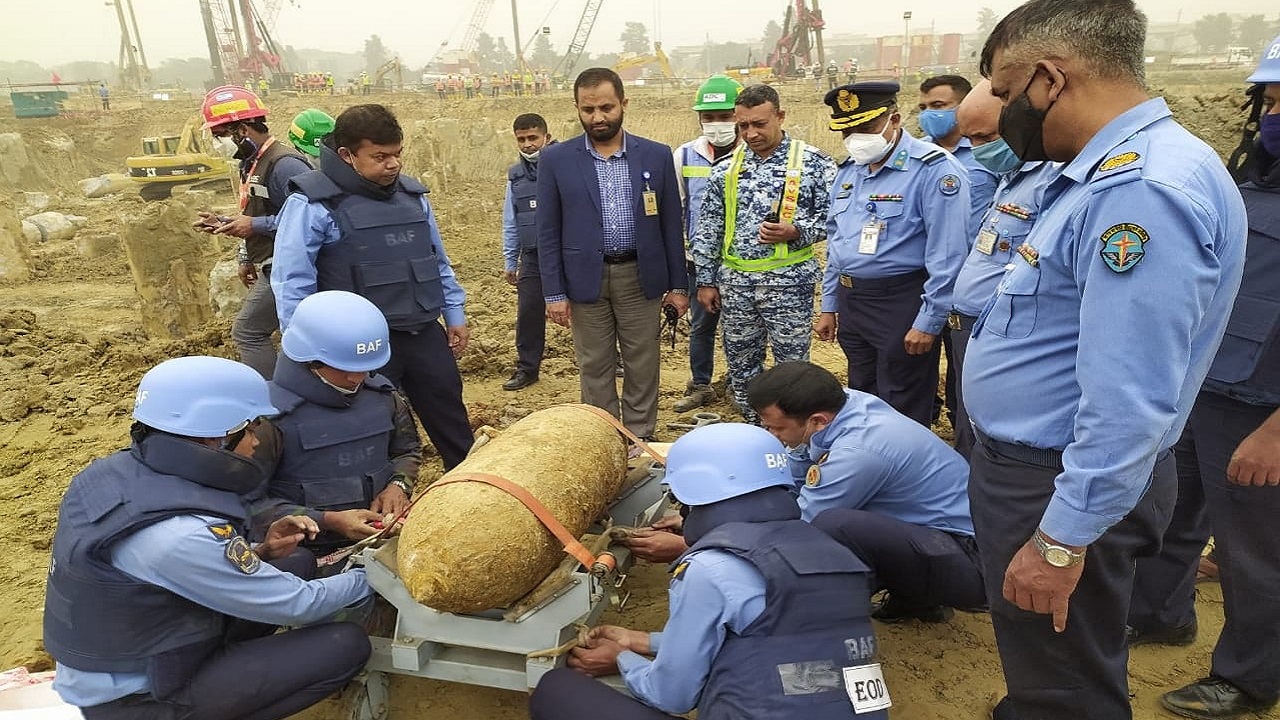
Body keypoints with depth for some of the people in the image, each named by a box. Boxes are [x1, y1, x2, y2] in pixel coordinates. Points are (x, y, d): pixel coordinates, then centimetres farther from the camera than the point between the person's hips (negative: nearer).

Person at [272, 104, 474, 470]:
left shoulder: (412, 195, 10)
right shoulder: (313, 203, -11)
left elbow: (439, 262, 18)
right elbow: (292, 282, -12)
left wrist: (455, 315, 16)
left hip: (424, 334, 6)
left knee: (452, 422, 16)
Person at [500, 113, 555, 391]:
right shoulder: (516, 176, 8)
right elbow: (510, 222, 14)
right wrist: (509, 261, 15)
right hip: (532, 256, 4)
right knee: (529, 313, 6)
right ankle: (527, 368, 21)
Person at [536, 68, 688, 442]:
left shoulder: (656, 155, 0)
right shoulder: (555, 160, -2)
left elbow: (671, 225, 4)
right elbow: (548, 232, 0)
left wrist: (678, 284, 4)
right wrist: (554, 292, -5)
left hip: (640, 277, 1)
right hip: (585, 280, 0)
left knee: (643, 367, 9)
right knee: (594, 369, 9)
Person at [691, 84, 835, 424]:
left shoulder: (813, 162, -3)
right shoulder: (726, 169, 7)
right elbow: (708, 229, 10)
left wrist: (796, 232, -18)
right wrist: (706, 280, 7)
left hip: (789, 282, -4)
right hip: (734, 282, 4)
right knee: (741, 366, 13)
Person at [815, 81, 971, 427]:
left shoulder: (933, 169, -15)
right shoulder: (848, 170, 10)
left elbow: (947, 255, -18)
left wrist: (929, 321, -19)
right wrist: (829, 306, 16)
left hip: (902, 304, -7)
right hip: (850, 302, 8)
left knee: (901, 414, 5)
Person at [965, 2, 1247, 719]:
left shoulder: (1143, 190, -26)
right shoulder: (1111, 172, 8)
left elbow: (1130, 401, -29)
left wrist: (1061, 541, -24)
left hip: (1062, 489, -10)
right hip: (1026, 464, 10)